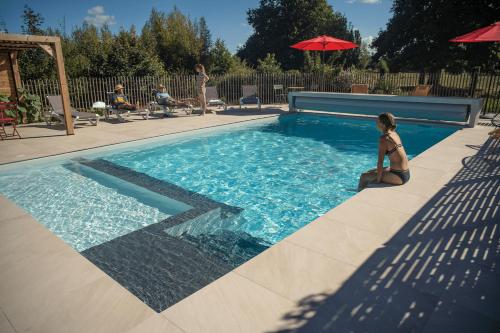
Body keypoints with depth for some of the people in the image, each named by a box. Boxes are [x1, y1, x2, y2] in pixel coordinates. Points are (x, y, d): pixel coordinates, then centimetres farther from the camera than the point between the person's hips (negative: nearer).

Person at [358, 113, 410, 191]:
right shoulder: (395, 134, 6)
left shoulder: (384, 138, -20)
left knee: (364, 177, 0)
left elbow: (380, 162, -19)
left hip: (398, 176, -9)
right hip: (405, 173, 9)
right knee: (370, 172, 23)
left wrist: (378, 180, -11)